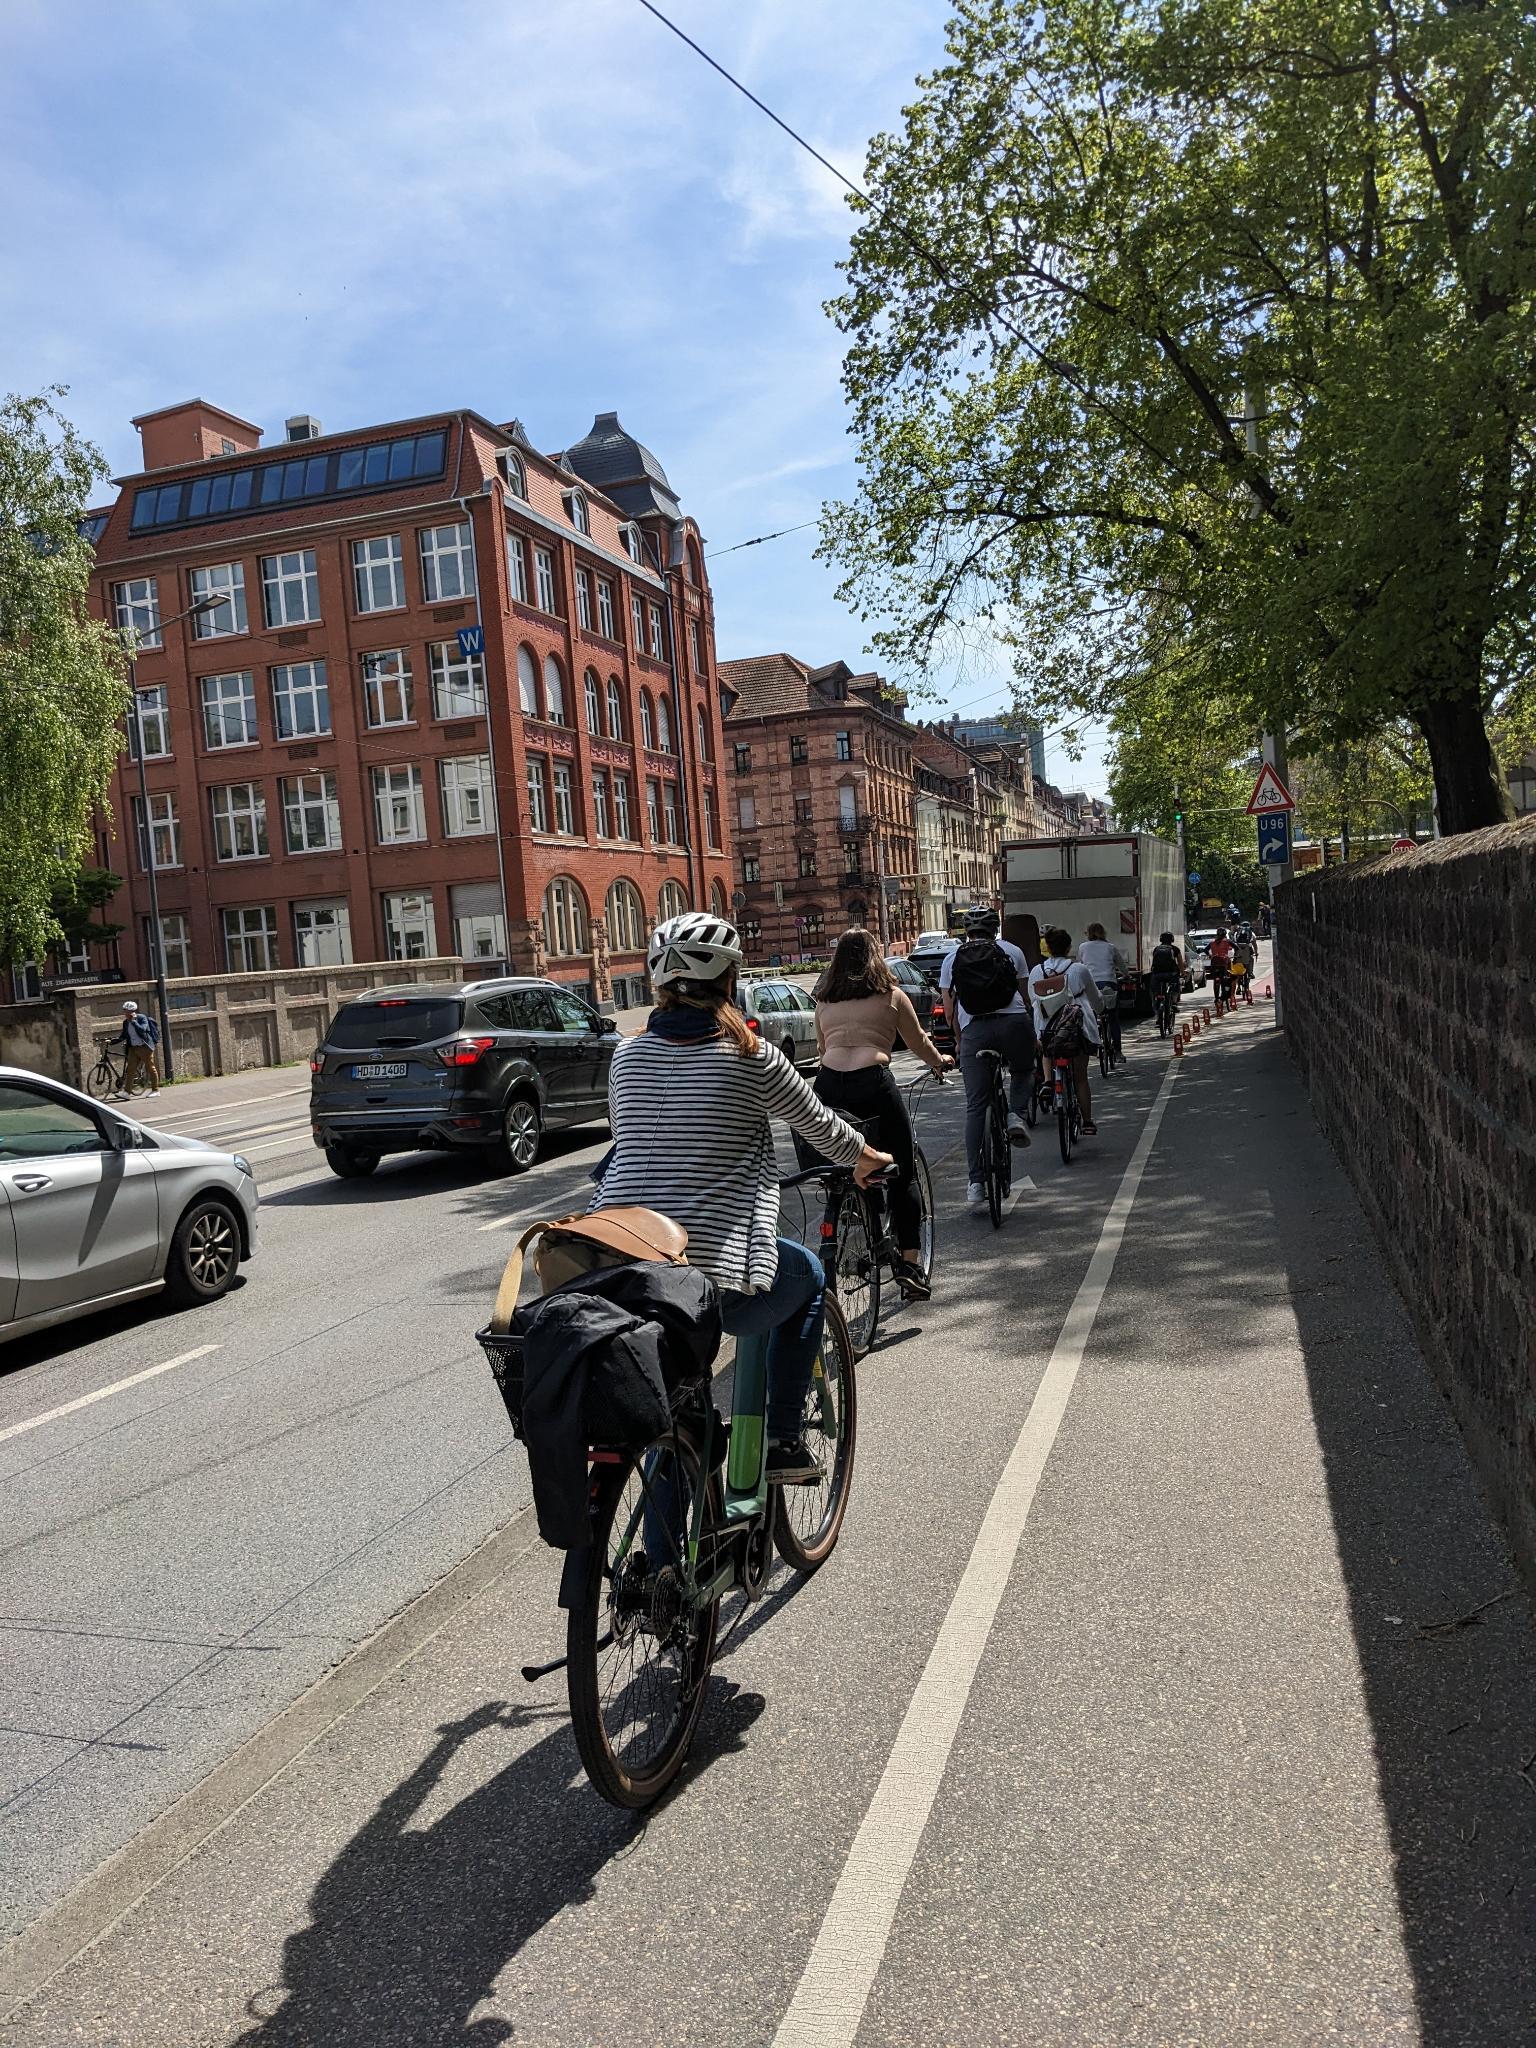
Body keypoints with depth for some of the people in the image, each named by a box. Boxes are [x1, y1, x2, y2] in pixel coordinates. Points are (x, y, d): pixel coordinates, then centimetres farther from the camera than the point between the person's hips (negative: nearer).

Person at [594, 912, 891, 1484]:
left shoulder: (626, 1055, 8)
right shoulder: (749, 1058, -5)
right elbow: (819, 1125, 10)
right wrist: (866, 1158, 33)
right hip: (718, 1281, -4)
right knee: (806, 1274, 27)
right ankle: (784, 1442, 29)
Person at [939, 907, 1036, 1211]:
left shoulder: (952, 960, 19)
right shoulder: (1011, 951, 17)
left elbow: (949, 1009, 16)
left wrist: (960, 1041, 28)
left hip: (974, 1029, 1)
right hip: (1013, 1022, 0)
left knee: (975, 1107, 5)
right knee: (1023, 1071, 31)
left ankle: (975, 1183, 1)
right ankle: (1015, 1115, 3)